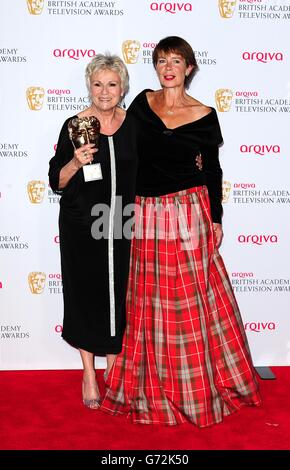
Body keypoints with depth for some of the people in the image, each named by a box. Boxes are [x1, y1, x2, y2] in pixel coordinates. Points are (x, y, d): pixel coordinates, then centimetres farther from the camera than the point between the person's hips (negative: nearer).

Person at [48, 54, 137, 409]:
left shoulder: (133, 123, 2)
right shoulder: (75, 126, -6)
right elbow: (57, 182, -5)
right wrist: (76, 162, -23)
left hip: (121, 224, 2)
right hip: (82, 225, -2)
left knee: (118, 293, 9)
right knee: (86, 294, 6)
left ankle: (111, 369, 28)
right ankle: (89, 373, 24)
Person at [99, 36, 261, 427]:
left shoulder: (204, 115, 0)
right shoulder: (142, 103, 5)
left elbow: (213, 170, 4)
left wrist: (216, 218, 2)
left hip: (189, 212, -2)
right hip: (146, 214, 2)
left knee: (191, 300, 4)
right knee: (149, 303, 9)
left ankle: (200, 386, 23)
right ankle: (155, 388, 27)